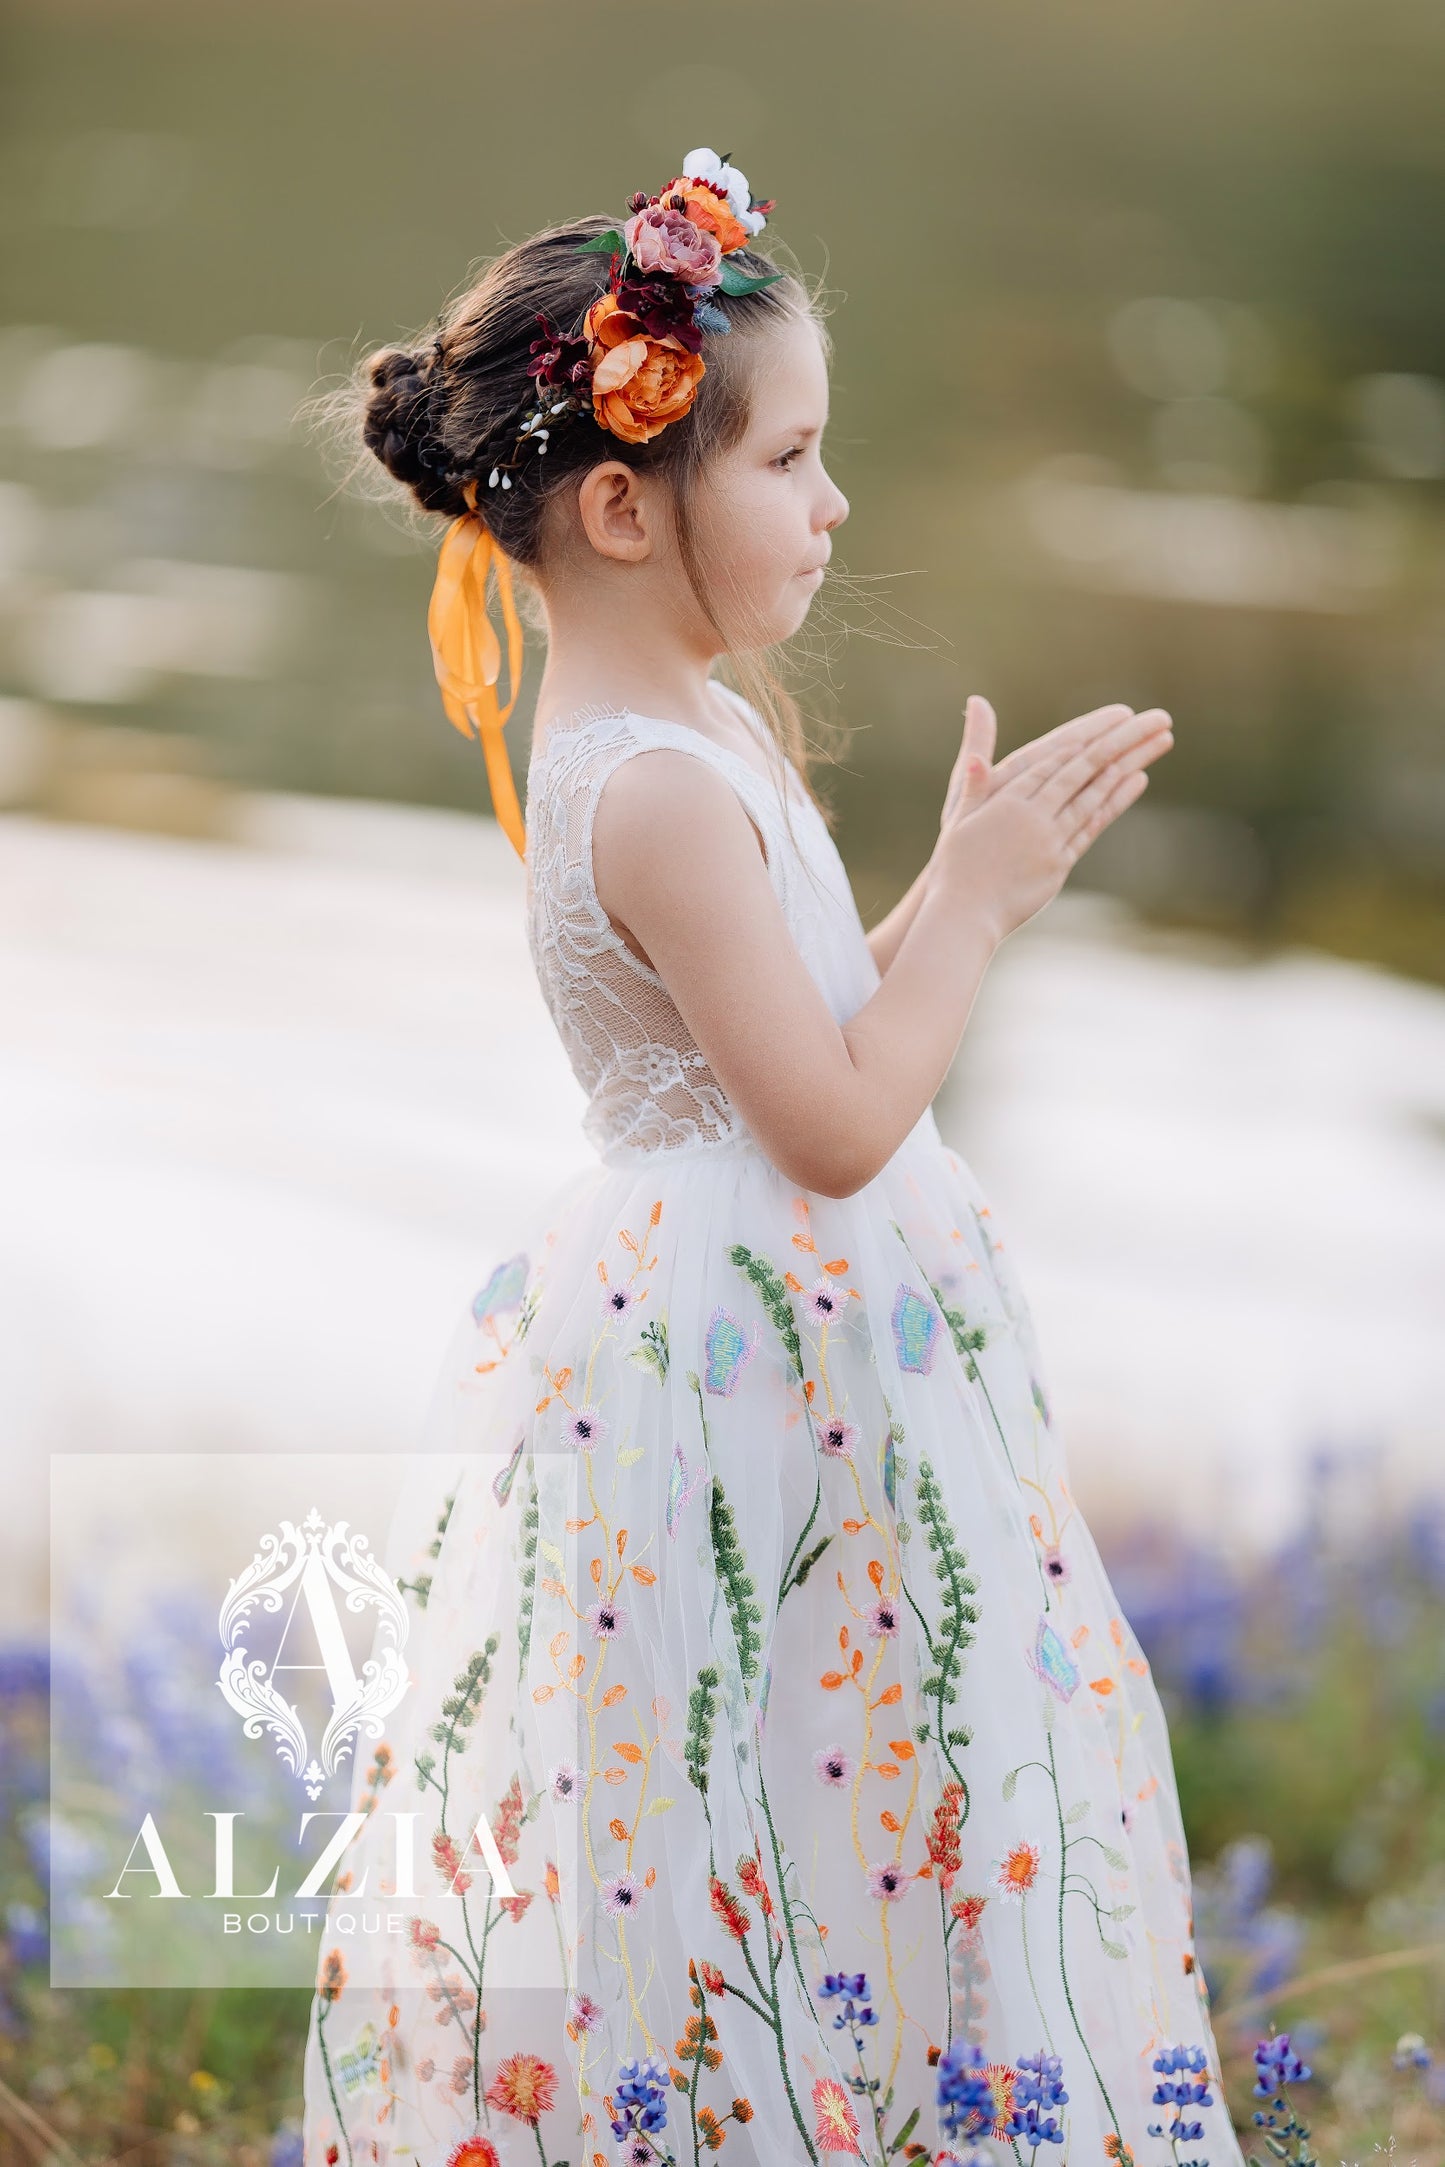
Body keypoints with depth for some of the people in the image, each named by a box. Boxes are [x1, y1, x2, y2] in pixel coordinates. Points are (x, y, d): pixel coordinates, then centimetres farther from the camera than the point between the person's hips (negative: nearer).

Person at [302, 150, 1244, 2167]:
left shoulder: (691, 731, 8)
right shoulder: (665, 792, -23)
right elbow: (838, 1125, -22)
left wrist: (966, 878, 5)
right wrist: (975, 897, -13)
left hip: (740, 1323, 10)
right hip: (742, 1355, -10)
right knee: (764, 1810, -1)